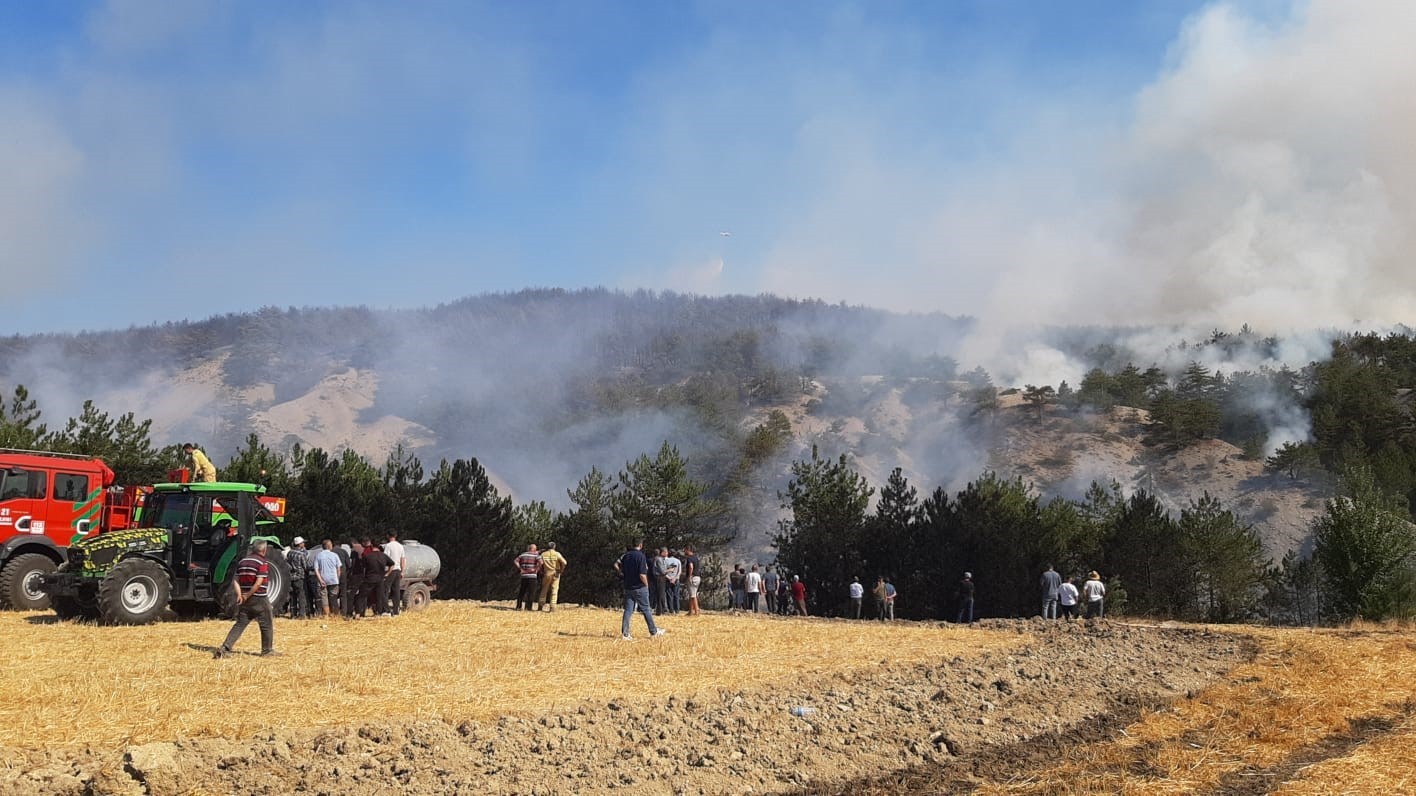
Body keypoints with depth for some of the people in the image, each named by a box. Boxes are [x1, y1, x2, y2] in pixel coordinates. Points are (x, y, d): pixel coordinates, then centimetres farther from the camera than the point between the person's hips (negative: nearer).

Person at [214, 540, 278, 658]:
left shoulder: (242, 562, 10)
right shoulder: (263, 563, -12)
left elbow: (235, 580, 6)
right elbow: (258, 583, -21)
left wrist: (240, 594, -3)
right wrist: (248, 595, -13)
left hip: (244, 600, 6)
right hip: (259, 599, -6)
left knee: (239, 625, 9)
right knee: (267, 625, 9)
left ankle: (224, 649, -2)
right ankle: (267, 650, 17)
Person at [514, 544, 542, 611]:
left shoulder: (523, 555, 12)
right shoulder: (536, 555, -1)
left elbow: (515, 562, 3)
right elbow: (540, 562, -18)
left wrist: (519, 569, 5)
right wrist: (537, 570, -5)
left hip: (523, 576, 4)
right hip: (532, 576, -4)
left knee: (522, 592, 14)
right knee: (531, 592, 2)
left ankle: (518, 606, 11)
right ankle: (528, 607, -5)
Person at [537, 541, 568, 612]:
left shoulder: (543, 554, 2)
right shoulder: (557, 554, -3)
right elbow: (564, 562, -13)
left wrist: (541, 571, 6)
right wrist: (561, 570, -1)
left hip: (547, 574, 1)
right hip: (555, 574, -1)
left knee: (544, 590, 12)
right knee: (554, 591, 1)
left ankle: (540, 606, 10)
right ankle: (552, 607, -7)